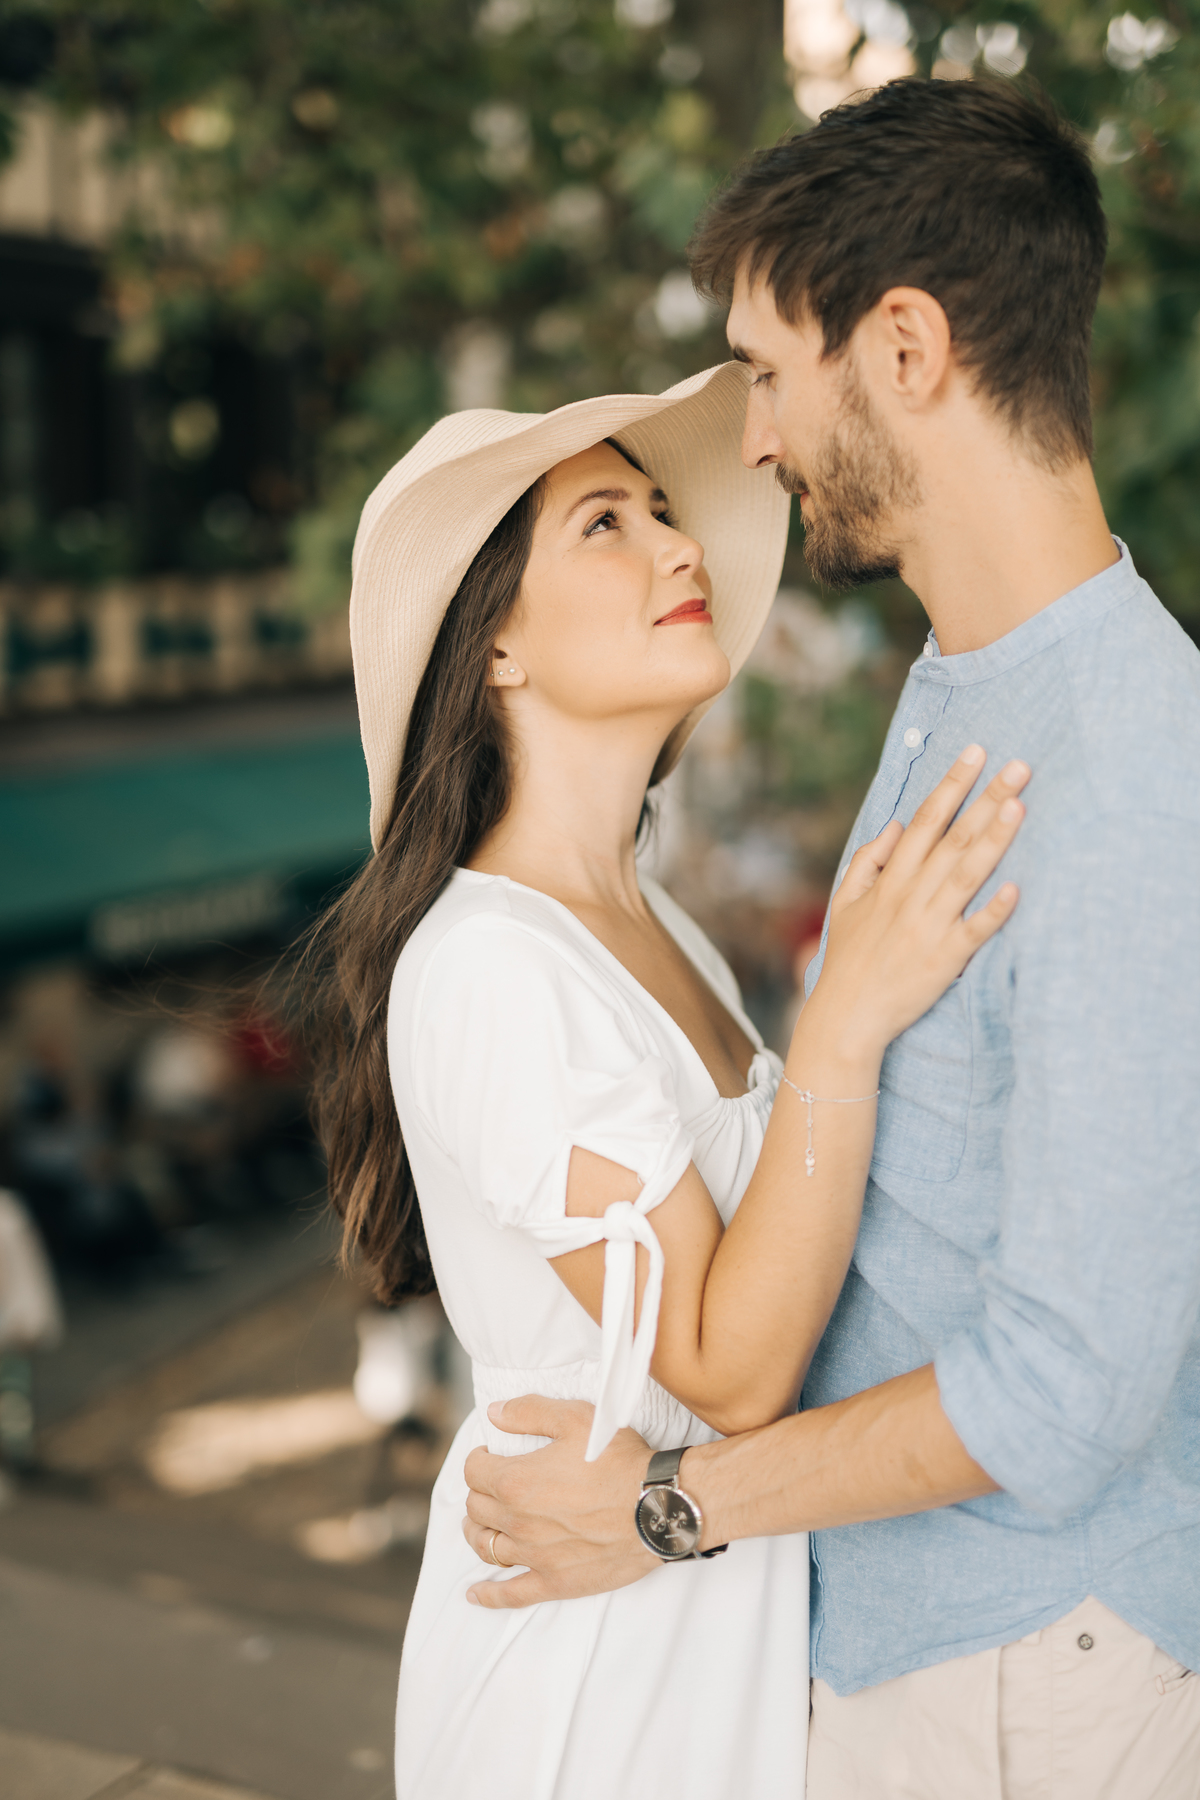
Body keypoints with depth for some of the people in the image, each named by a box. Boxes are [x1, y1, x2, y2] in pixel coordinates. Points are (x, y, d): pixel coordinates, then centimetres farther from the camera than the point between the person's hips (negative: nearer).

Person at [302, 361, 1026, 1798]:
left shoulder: (645, 926, 4)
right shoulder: (490, 967, -25)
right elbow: (726, 1365, -26)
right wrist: (849, 1018, -33)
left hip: (730, 1600, 8)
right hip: (590, 1665, -8)